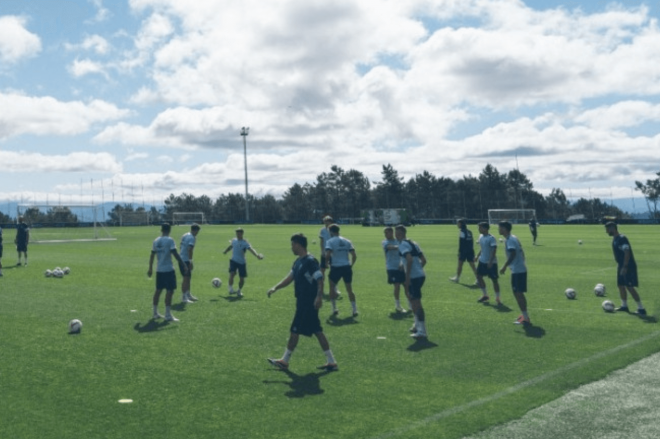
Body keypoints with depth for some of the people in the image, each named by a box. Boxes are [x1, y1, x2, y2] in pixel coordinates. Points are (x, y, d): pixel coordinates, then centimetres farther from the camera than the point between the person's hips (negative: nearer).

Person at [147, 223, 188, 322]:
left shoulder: (156, 241, 8)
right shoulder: (169, 240, -10)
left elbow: (152, 255, 12)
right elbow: (175, 254, -17)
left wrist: (150, 269, 20)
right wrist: (184, 265, -13)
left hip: (159, 270, 7)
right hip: (168, 269, -7)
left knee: (158, 290, 15)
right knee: (170, 291, -3)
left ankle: (155, 313, 22)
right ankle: (168, 315, -4)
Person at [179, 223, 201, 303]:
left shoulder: (185, 235, 13)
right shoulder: (192, 238, -15)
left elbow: (181, 246, 19)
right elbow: (190, 249, -24)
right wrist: (190, 261, -23)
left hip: (182, 259, 9)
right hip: (186, 260, -9)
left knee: (188, 277, 18)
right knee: (186, 278, -5)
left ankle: (188, 294, 28)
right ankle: (183, 297, -3)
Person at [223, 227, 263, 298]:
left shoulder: (245, 243, -12)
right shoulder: (234, 240, 3)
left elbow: (251, 249, -28)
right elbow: (230, 247, 26)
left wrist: (257, 255, -44)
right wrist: (225, 251, 41)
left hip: (242, 262, -2)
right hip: (233, 260, 2)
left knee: (242, 278, 0)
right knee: (232, 274, -20)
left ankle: (239, 291, 24)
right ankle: (231, 289, -7)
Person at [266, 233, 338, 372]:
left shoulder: (310, 261, -17)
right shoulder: (298, 261, 13)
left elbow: (320, 279, -22)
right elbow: (289, 278, 19)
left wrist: (319, 297, -30)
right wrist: (275, 288, 11)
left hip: (308, 303, -10)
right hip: (303, 302, 10)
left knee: (295, 331, 1)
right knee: (317, 332, 10)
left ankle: (285, 361, 14)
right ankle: (331, 362, 14)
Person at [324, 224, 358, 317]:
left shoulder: (330, 241, -4)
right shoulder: (347, 241, 10)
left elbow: (327, 255, -17)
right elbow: (354, 255, 5)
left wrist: (326, 263, -1)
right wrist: (351, 265, 16)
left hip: (336, 267, -4)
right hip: (347, 267, 4)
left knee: (332, 287, 16)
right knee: (349, 289, 12)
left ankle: (334, 308, 16)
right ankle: (355, 310, 7)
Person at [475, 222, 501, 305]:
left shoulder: (491, 238, -18)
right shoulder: (481, 236, 7)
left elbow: (494, 250, -22)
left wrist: (490, 261, -26)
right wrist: (477, 256, 15)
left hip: (491, 262, -8)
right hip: (482, 261, 8)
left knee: (494, 279, -1)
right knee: (479, 276, 9)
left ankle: (497, 298, 8)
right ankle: (485, 295, 23)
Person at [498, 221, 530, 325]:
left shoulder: (510, 240, -14)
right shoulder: (514, 238, 15)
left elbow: (513, 254, -26)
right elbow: (521, 253, 19)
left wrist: (504, 266, -24)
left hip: (517, 271, -10)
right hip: (521, 269, 10)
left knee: (518, 294, -6)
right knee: (519, 293, 19)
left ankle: (526, 319, -5)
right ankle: (525, 315, 27)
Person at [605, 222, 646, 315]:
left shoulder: (622, 238, -19)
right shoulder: (615, 239, 11)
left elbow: (627, 253, -24)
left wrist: (625, 267, -26)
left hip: (628, 266, -10)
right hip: (621, 265, 10)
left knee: (629, 287, -11)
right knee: (621, 285, 14)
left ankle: (641, 308, -6)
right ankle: (624, 305, 26)